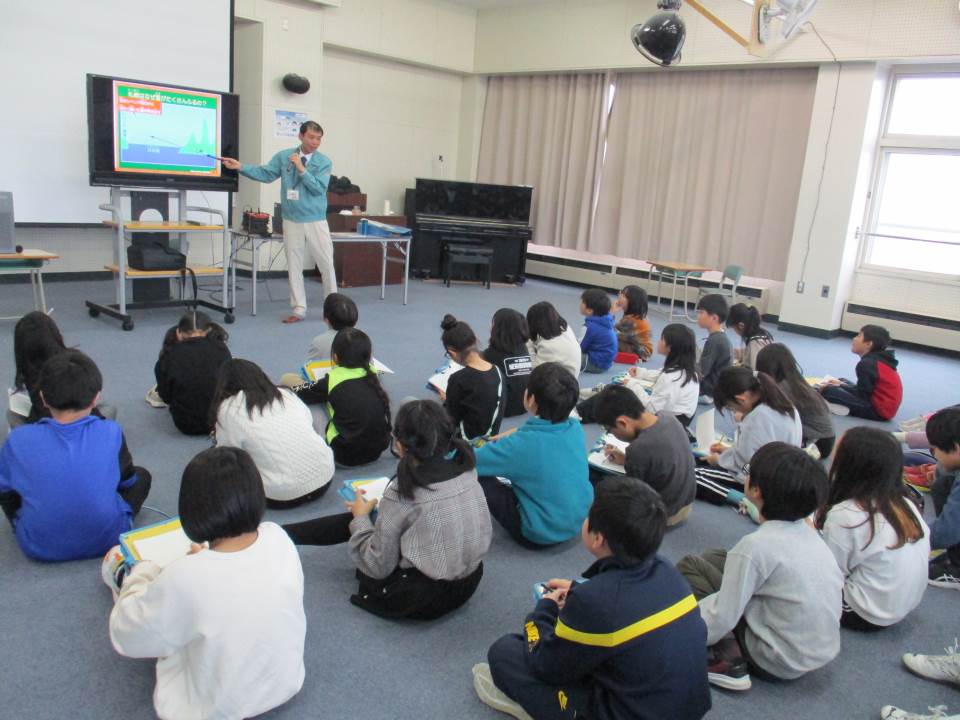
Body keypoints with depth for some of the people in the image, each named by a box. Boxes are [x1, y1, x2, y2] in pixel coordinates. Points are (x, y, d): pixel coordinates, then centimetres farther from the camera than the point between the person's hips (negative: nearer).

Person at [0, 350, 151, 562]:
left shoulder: (19, 440, -15)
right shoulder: (110, 433, -16)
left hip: (39, 548, 2)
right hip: (106, 541, -1)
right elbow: (126, 480, 3)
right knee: (141, 476, 20)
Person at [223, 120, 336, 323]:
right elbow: (265, 173, 1)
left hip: (316, 221, -2)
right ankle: (298, 310, 14)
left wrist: (301, 169, -19)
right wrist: (240, 167, -9)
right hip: (292, 221, 2)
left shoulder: (324, 162, -3)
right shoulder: (284, 156, 4)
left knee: (327, 264, 1)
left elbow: (319, 188, -14)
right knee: (294, 267, 5)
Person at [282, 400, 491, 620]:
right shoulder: (466, 468, -9)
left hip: (423, 598, -5)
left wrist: (360, 518, 0)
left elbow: (378, 567, -14)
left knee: (352, 521, 12)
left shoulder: (402, 494, -25)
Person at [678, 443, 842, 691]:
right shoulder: (807, 530, -4)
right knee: (715, 559, 15)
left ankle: (725, 659, -6)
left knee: (689, 566, 1)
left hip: (780, 662, -7)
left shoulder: (755, 546, -26)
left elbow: (722, 617, -22)